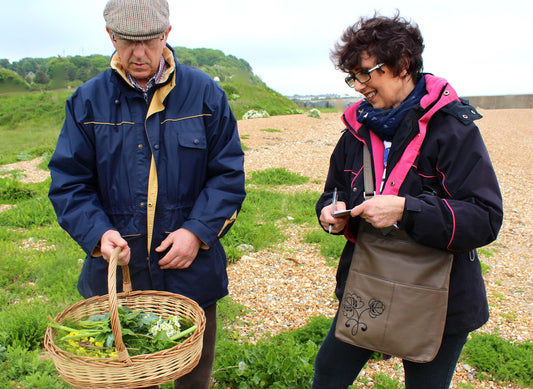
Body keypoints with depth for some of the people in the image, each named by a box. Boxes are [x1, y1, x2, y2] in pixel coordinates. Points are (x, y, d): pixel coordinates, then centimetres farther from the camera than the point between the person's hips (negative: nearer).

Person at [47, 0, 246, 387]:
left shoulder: (204, 94, -3)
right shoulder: (88, 101, 0)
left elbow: (229, 174, -2)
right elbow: (69, 182, 1)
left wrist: (198, 231, -14)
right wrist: (98, 232, -17)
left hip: (190, 271, 0)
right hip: (115, 273, 1)